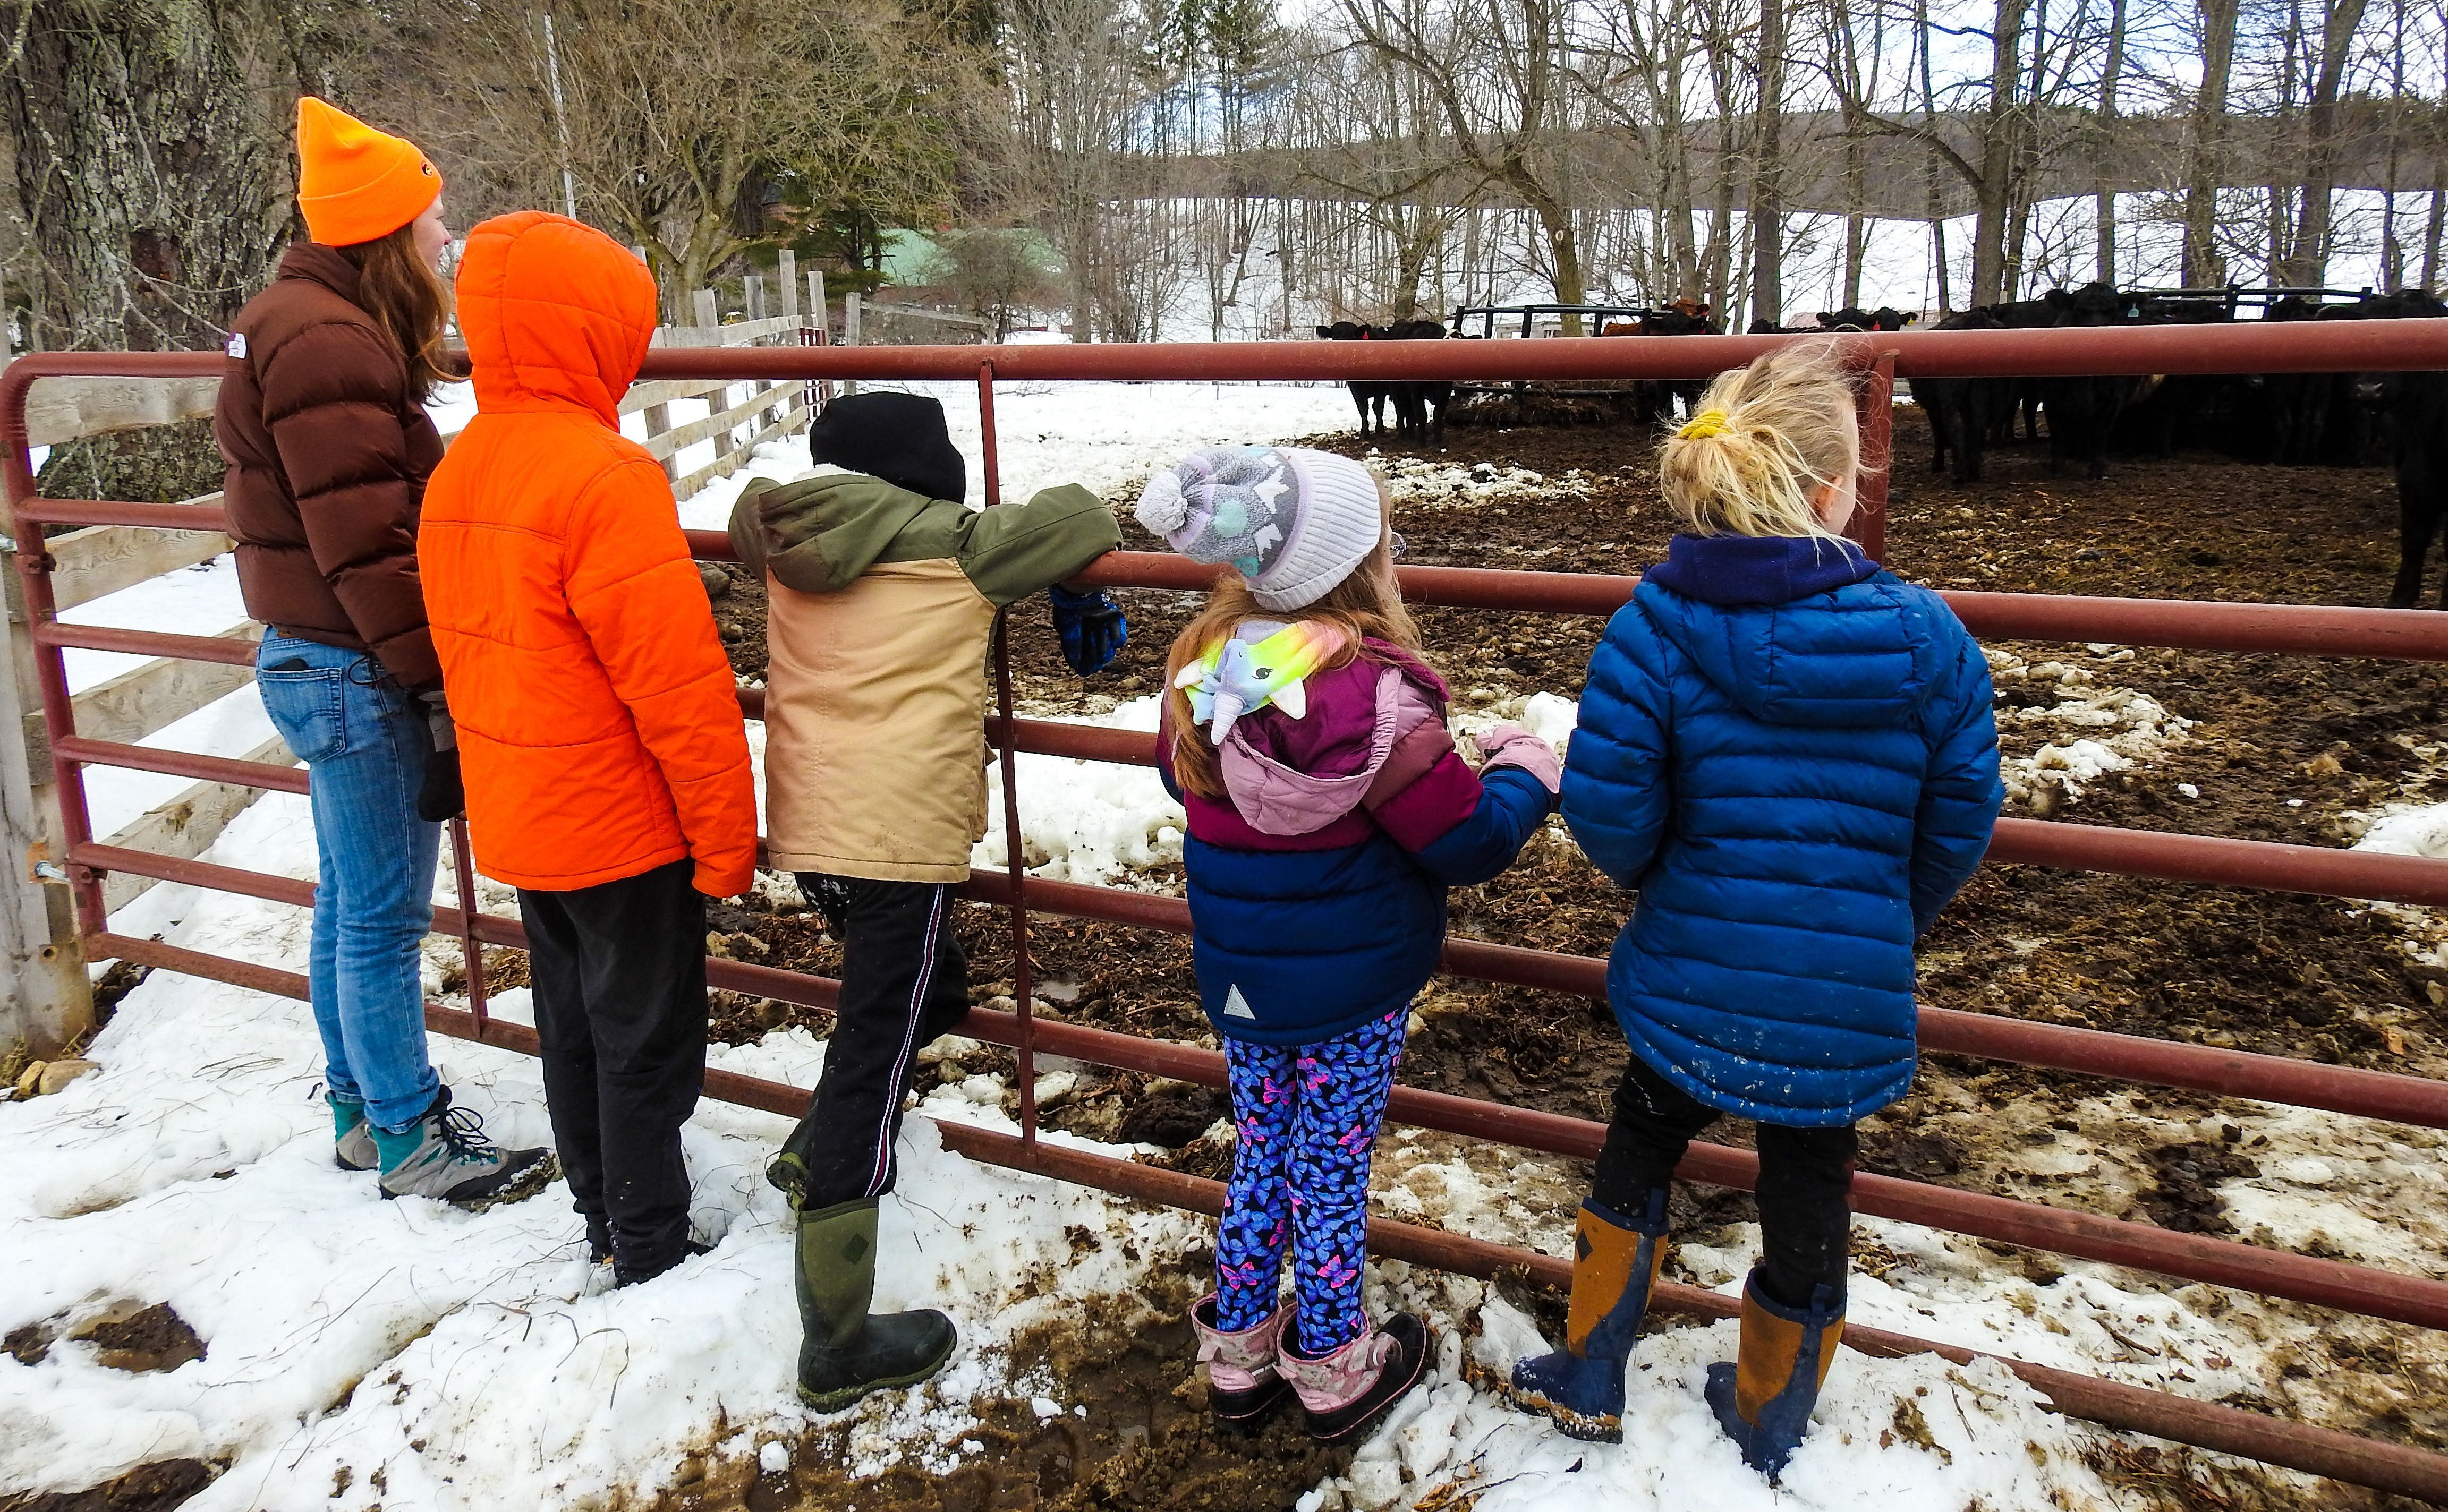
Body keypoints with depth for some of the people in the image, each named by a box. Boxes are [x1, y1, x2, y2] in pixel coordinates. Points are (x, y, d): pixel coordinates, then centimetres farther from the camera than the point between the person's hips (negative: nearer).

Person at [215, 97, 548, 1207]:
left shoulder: (319, 326, 14)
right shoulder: (328, 345, -19)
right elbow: (364, 542, -23)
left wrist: (427, 666, 19)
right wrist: (438, 676, -18)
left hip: (320, 661, 11)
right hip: (356, 671, -11)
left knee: (349, 901, 18)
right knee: (384, 918, 0)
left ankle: (360, 1107, 32)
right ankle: (408, 1139, 13)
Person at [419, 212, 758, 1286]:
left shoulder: (457, 470, 5)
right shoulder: (604, 476, -23)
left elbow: (468, 651, 13)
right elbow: (679, 686, -23)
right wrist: (726, 837, -14)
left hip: (517, 822, 8)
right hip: (624, 829, -8)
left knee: (572, 1022, 20)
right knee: (645, 1041, 7)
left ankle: (603, 1216, 36)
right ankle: (652, 1254, 21)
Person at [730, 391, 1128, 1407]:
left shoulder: (789, 549, 7)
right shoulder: (952, 549, -6)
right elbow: (1080, 517, 0)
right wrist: (1080, 597, 24)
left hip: (806, 831, 7)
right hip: (902, 839, -7)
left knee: (925, 990, 29)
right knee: (873, 1066, -3)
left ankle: (818, 1153, 42)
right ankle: (838, 1344, 4)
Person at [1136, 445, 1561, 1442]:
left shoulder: (1203, 668, -8)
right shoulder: (1374, 694, -27)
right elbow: (1467, 840, -19)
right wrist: (1526, 773, -1)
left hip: (1236, 977, 5)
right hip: (1353, 989, -5)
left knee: (1260, 1149, 22)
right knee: (1331, 1168, 13)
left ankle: (1237, 1348, 36)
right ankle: (1332, 1367, 32)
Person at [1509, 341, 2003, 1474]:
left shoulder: (1657, 621, -16)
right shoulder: (1923, 632, -13)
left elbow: (1608, 808, -16)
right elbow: (1961, 821, -4)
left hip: (1691, 971, 0)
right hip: (1846, 997, 0)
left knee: (1641, 1145, 26)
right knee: (1806, 1202, 19)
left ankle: (1589, 1385, 39)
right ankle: (1765, 1437, 41)